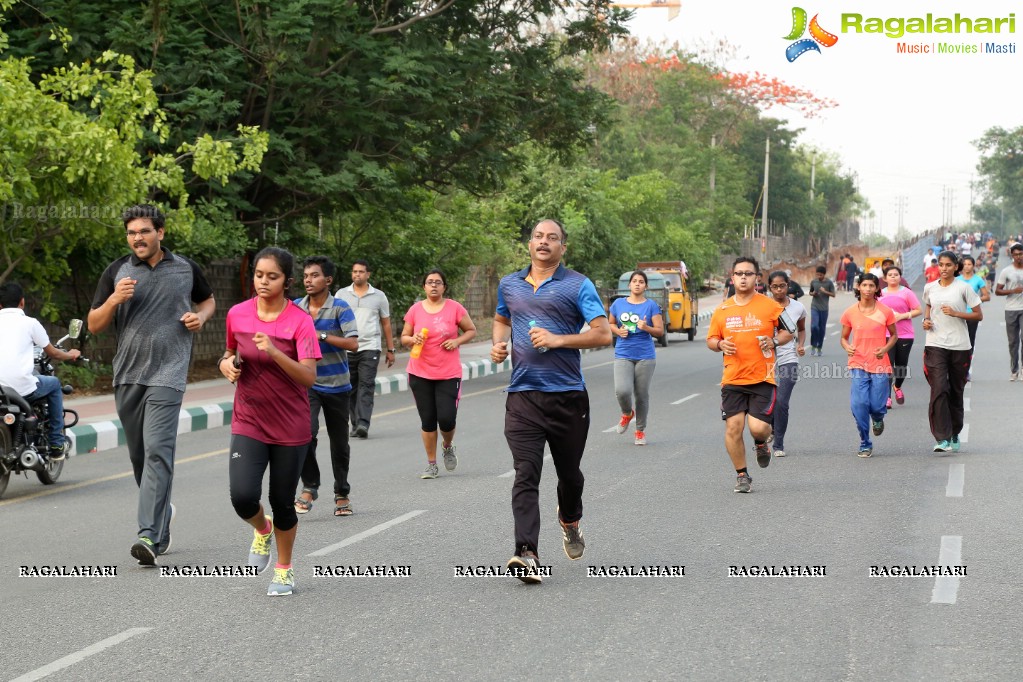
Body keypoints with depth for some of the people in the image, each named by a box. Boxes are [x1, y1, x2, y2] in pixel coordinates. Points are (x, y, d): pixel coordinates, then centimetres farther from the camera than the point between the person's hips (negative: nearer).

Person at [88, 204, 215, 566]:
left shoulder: (185, 269, 6)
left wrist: (200, 317, 1)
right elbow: (94, 325, 7)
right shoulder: (117, 271, 6)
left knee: (158, 451, -16)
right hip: (127, 375, 3)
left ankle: (150, 535, -23)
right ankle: (162, 513, 32)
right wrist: (115, 299, -11)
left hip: (167, 373, -3)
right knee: (138, 455, 11)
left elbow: (208, 301, 24)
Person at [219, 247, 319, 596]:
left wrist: (274, 352, -32)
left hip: (290, 426, -2)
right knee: (242, 496, -16)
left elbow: (309, 376, -19)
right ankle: (261, 529, 20)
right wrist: (227, 364, -3)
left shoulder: (300, 321, -12)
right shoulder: (237, 314, 0)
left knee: (282, 503, 5)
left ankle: (284, 570, 30)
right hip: (248, 423, 2)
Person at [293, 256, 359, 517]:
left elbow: (352, 343, -19)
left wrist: (321, 336, -23)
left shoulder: (340, 308, -8)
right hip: (307, 384, 1)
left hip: (336, 385, -1)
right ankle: (309, 487, -4)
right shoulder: (296, 309, 2)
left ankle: (342, 494, 28)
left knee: (339, 444, 10)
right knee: (306, 433, -22)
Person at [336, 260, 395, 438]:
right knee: (351, 388, 5)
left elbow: (386, 324, 13)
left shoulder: (379, 296, 9)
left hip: (370, 348, -2)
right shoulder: (341, 294, 9)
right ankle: (355, 424, 13)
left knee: (366, 385, -12)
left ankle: (363, 423, -21)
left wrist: (390, 350, 11)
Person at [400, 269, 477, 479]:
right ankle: (431, 464, 15)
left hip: (449, 374, -1)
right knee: (427, 420, 3)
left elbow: (471, 331, 8)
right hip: (420, 374, 1)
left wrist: (457, 341, -10)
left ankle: (448, 446, 28)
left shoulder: (454, 308, -3)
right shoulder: (415, 309, 2)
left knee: (446, 419, -6)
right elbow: (404, 338, 10)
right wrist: (413, 339, -12)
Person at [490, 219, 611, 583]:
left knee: (569, 472, 14)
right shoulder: (509, 284, 12)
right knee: (525, 474, -12)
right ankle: (526, 554, -21)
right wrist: (498, 343, 11)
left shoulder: (578, 285, -1)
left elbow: (603, 334, -8)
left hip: (568, 395, -1)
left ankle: (570, 522, 45)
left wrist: (559, 339, -18)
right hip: (522, 396, 2)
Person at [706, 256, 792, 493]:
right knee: (733, 428, -4)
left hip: (763, 378, -2)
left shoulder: (770, 306, 0)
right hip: (732, 379, 3)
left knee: (758, 427, -12)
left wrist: (774, 342, -12)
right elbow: (710, 339, 16)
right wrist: (720, 344, -7)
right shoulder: (722, 310, 8)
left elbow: (788, 331, 8)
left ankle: (761, 444, 26)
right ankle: (742, 475, 14)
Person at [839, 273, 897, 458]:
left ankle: (878, 418, 37)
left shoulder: (885, 311, 1)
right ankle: (865, 444, 4)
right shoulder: (850, 313, 3)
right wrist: (847, 347, -10)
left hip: (880, 365, 0)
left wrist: (885, 348, -7)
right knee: (858, 404, -13)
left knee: (877, 406, -4)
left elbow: (894, 335, 12)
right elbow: (844, 337, 13)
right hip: (858, 364, 0)